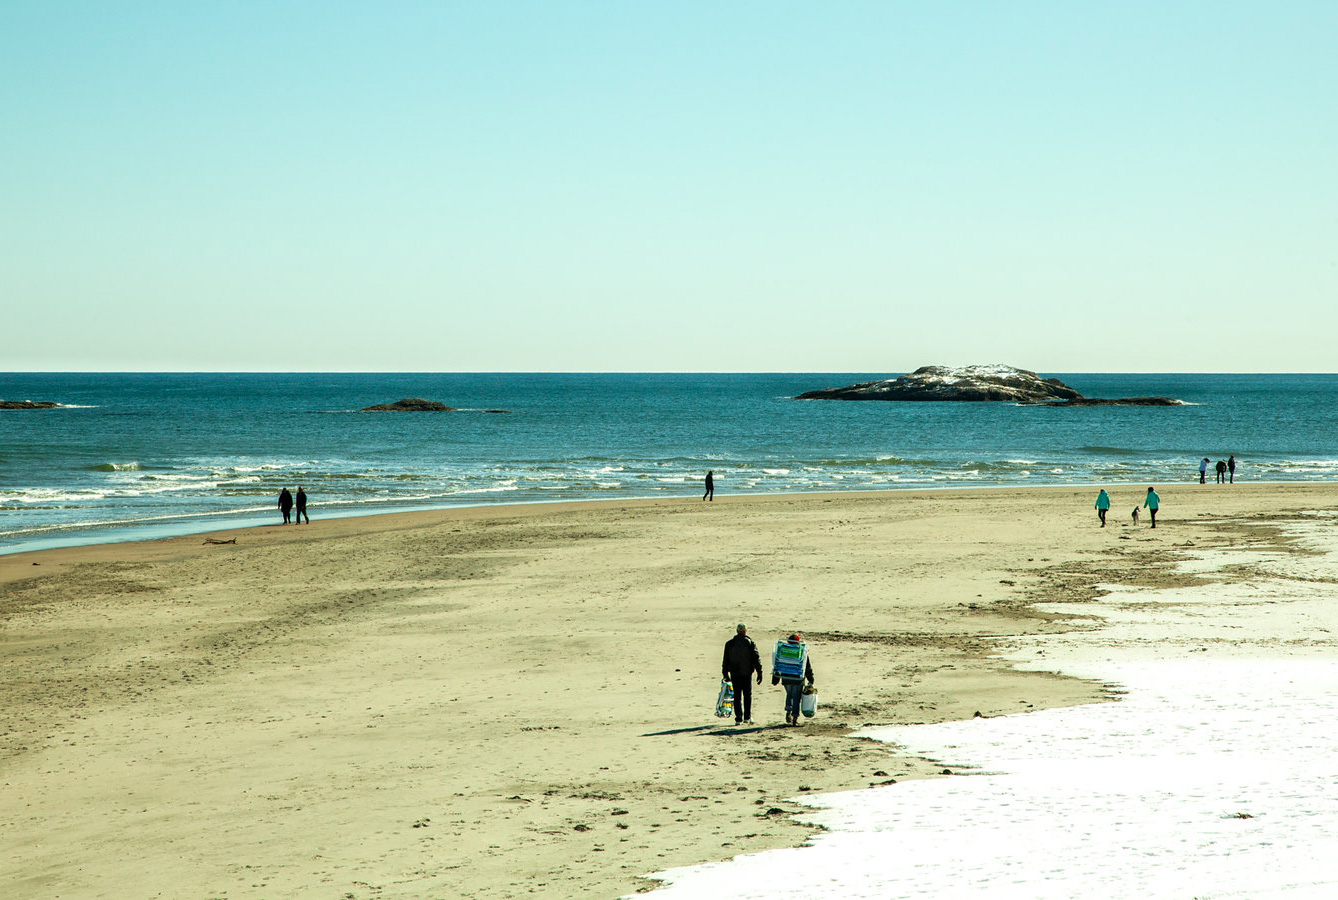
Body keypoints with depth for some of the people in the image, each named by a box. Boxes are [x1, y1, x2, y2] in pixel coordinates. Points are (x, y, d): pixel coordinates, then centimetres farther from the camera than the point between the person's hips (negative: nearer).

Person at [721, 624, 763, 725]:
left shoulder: (729, 644, 3)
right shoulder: (750, 643, -2)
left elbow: (725, 660, 7)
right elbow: (756, 659, -4)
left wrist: (725, 673, 15)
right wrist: (759, 673, -1)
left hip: (734, 674, 1)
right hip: (747, 673, -1)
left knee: (737, 696, 5)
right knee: (748, 695, 10)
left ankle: (738, 718, 1)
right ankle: (747, 717, 5)